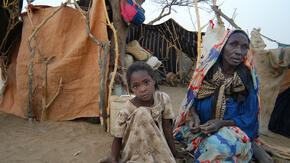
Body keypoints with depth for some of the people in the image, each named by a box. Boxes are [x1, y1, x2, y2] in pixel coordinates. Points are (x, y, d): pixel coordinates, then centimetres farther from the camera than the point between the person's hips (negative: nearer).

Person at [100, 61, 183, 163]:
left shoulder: (163, 99, -13)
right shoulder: (126, 112, -21)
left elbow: (167, 126, -4)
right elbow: (117, 139, -11)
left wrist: (173, 152, 2)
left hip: (157, 149, 3)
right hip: (135, 154, -3)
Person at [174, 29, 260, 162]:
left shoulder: (248, 79, -7)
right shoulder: (206, 71, -4)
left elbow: (249, 118, -4)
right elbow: (192, 100, 6)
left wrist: (221, 123, -20)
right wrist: (194, 115, -17)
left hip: (233, 131, -1)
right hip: (201, 128, 2)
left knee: (216, 144, -33)